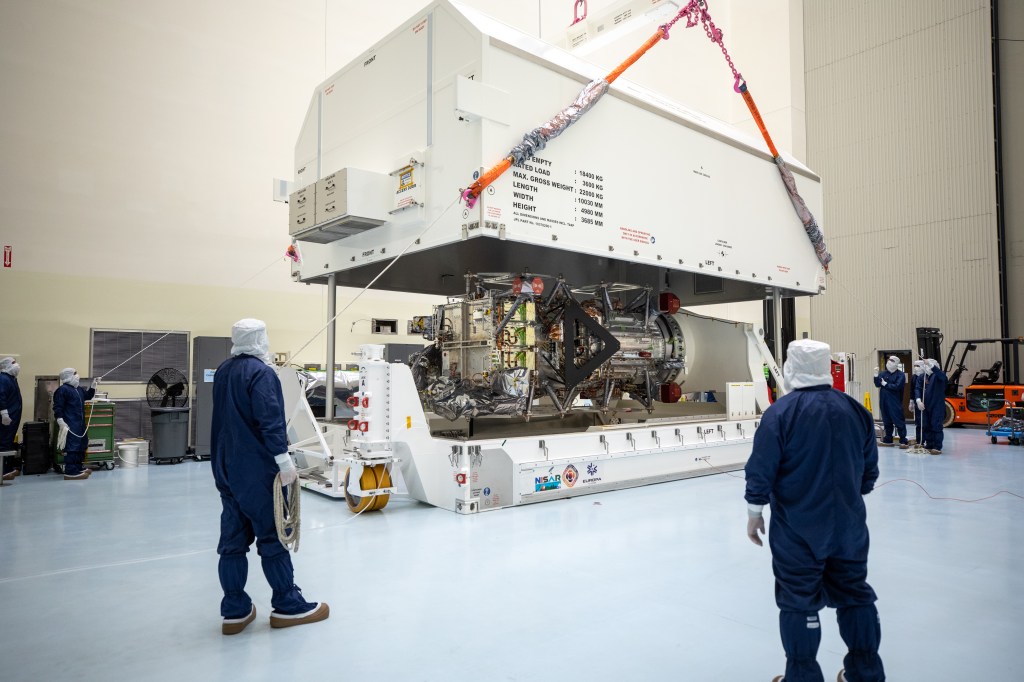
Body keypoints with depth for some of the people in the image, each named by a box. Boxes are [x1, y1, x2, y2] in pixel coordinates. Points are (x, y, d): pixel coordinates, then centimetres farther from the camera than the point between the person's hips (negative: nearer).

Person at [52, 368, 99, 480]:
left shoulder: (78, 389, 16)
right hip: (70, 425, -10)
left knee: (82, 445, 18)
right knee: (72, 447, -12)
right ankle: (71, 472, -11)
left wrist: (93, 386, 18)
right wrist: (61, 422, -23)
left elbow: (87, 396, 33)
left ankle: (79, 467, 29)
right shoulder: (62, 390, -13)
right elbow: (57, 408, -17)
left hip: (80, 423, 10)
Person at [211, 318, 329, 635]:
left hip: (227, 467, 8)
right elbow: (270, 421, -23)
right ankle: (288, 606, 12)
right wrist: (284, 461, -21)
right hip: (256, 470, -8)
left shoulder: (223, 371, 11)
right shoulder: (260, 372, -16)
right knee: (272, 536, 1)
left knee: (233, 539, 10)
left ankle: (235, 611, 17)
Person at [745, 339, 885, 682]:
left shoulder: (780, 412, -16)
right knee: (855, 593, 19)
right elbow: (870, 469, 10)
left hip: (797, 529, -5)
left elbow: (761, 470, -14)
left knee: (799, 602, 8)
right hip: (849, 525, 5)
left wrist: (754, 513, -1)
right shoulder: (855, 409, 0)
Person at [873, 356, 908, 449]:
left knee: (899, 421, -4)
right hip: (884, 402, 5)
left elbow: (897, 386, -17)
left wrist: (885, 384, -8)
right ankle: (888, 440, 18)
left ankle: (903, 441, 0)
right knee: (887, 421, 11)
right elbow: (877, 385, 1)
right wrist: (876, 375, -11)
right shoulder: (883, 374, 10)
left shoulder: (900, 375, -5)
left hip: (895, 402, -5)